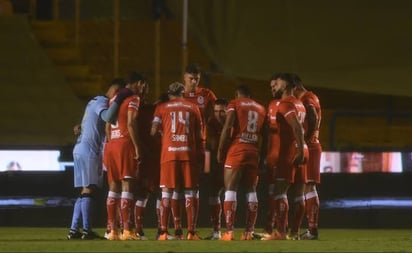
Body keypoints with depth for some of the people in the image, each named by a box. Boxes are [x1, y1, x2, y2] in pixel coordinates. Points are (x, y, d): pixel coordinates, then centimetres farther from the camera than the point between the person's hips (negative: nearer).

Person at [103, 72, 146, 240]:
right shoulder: (133, 99, -3)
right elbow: (131, 124, -13)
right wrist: (137, 148, -11)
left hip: (111, 144, 7)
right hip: (125, 144, -7)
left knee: (113, 186, 8)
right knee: (127, 185, -8)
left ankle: (113, 230, 5)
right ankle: (126, 230, -14)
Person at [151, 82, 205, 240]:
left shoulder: (162, 108, 9)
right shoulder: (193, 108, 13)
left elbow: (154, 130, -1)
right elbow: (199, 135, 10)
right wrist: (201, 155, 13)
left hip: (169, 154, 0)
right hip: (189, 153, 0)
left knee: (166, 193, 2)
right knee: (190, 194, 3)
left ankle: (164, 232, -3)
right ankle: (191, 232, -2)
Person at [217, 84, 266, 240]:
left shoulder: (234, 104, 2)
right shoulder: (261, 109, 17)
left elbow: (227, 128, -8)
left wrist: (220, 150, -2)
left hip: (237, 151, -4)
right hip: (254, 152, 4)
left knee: (230, 189, -3)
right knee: (251, 191, 9)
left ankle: (229, 231, -12)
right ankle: (249, 232, 5)